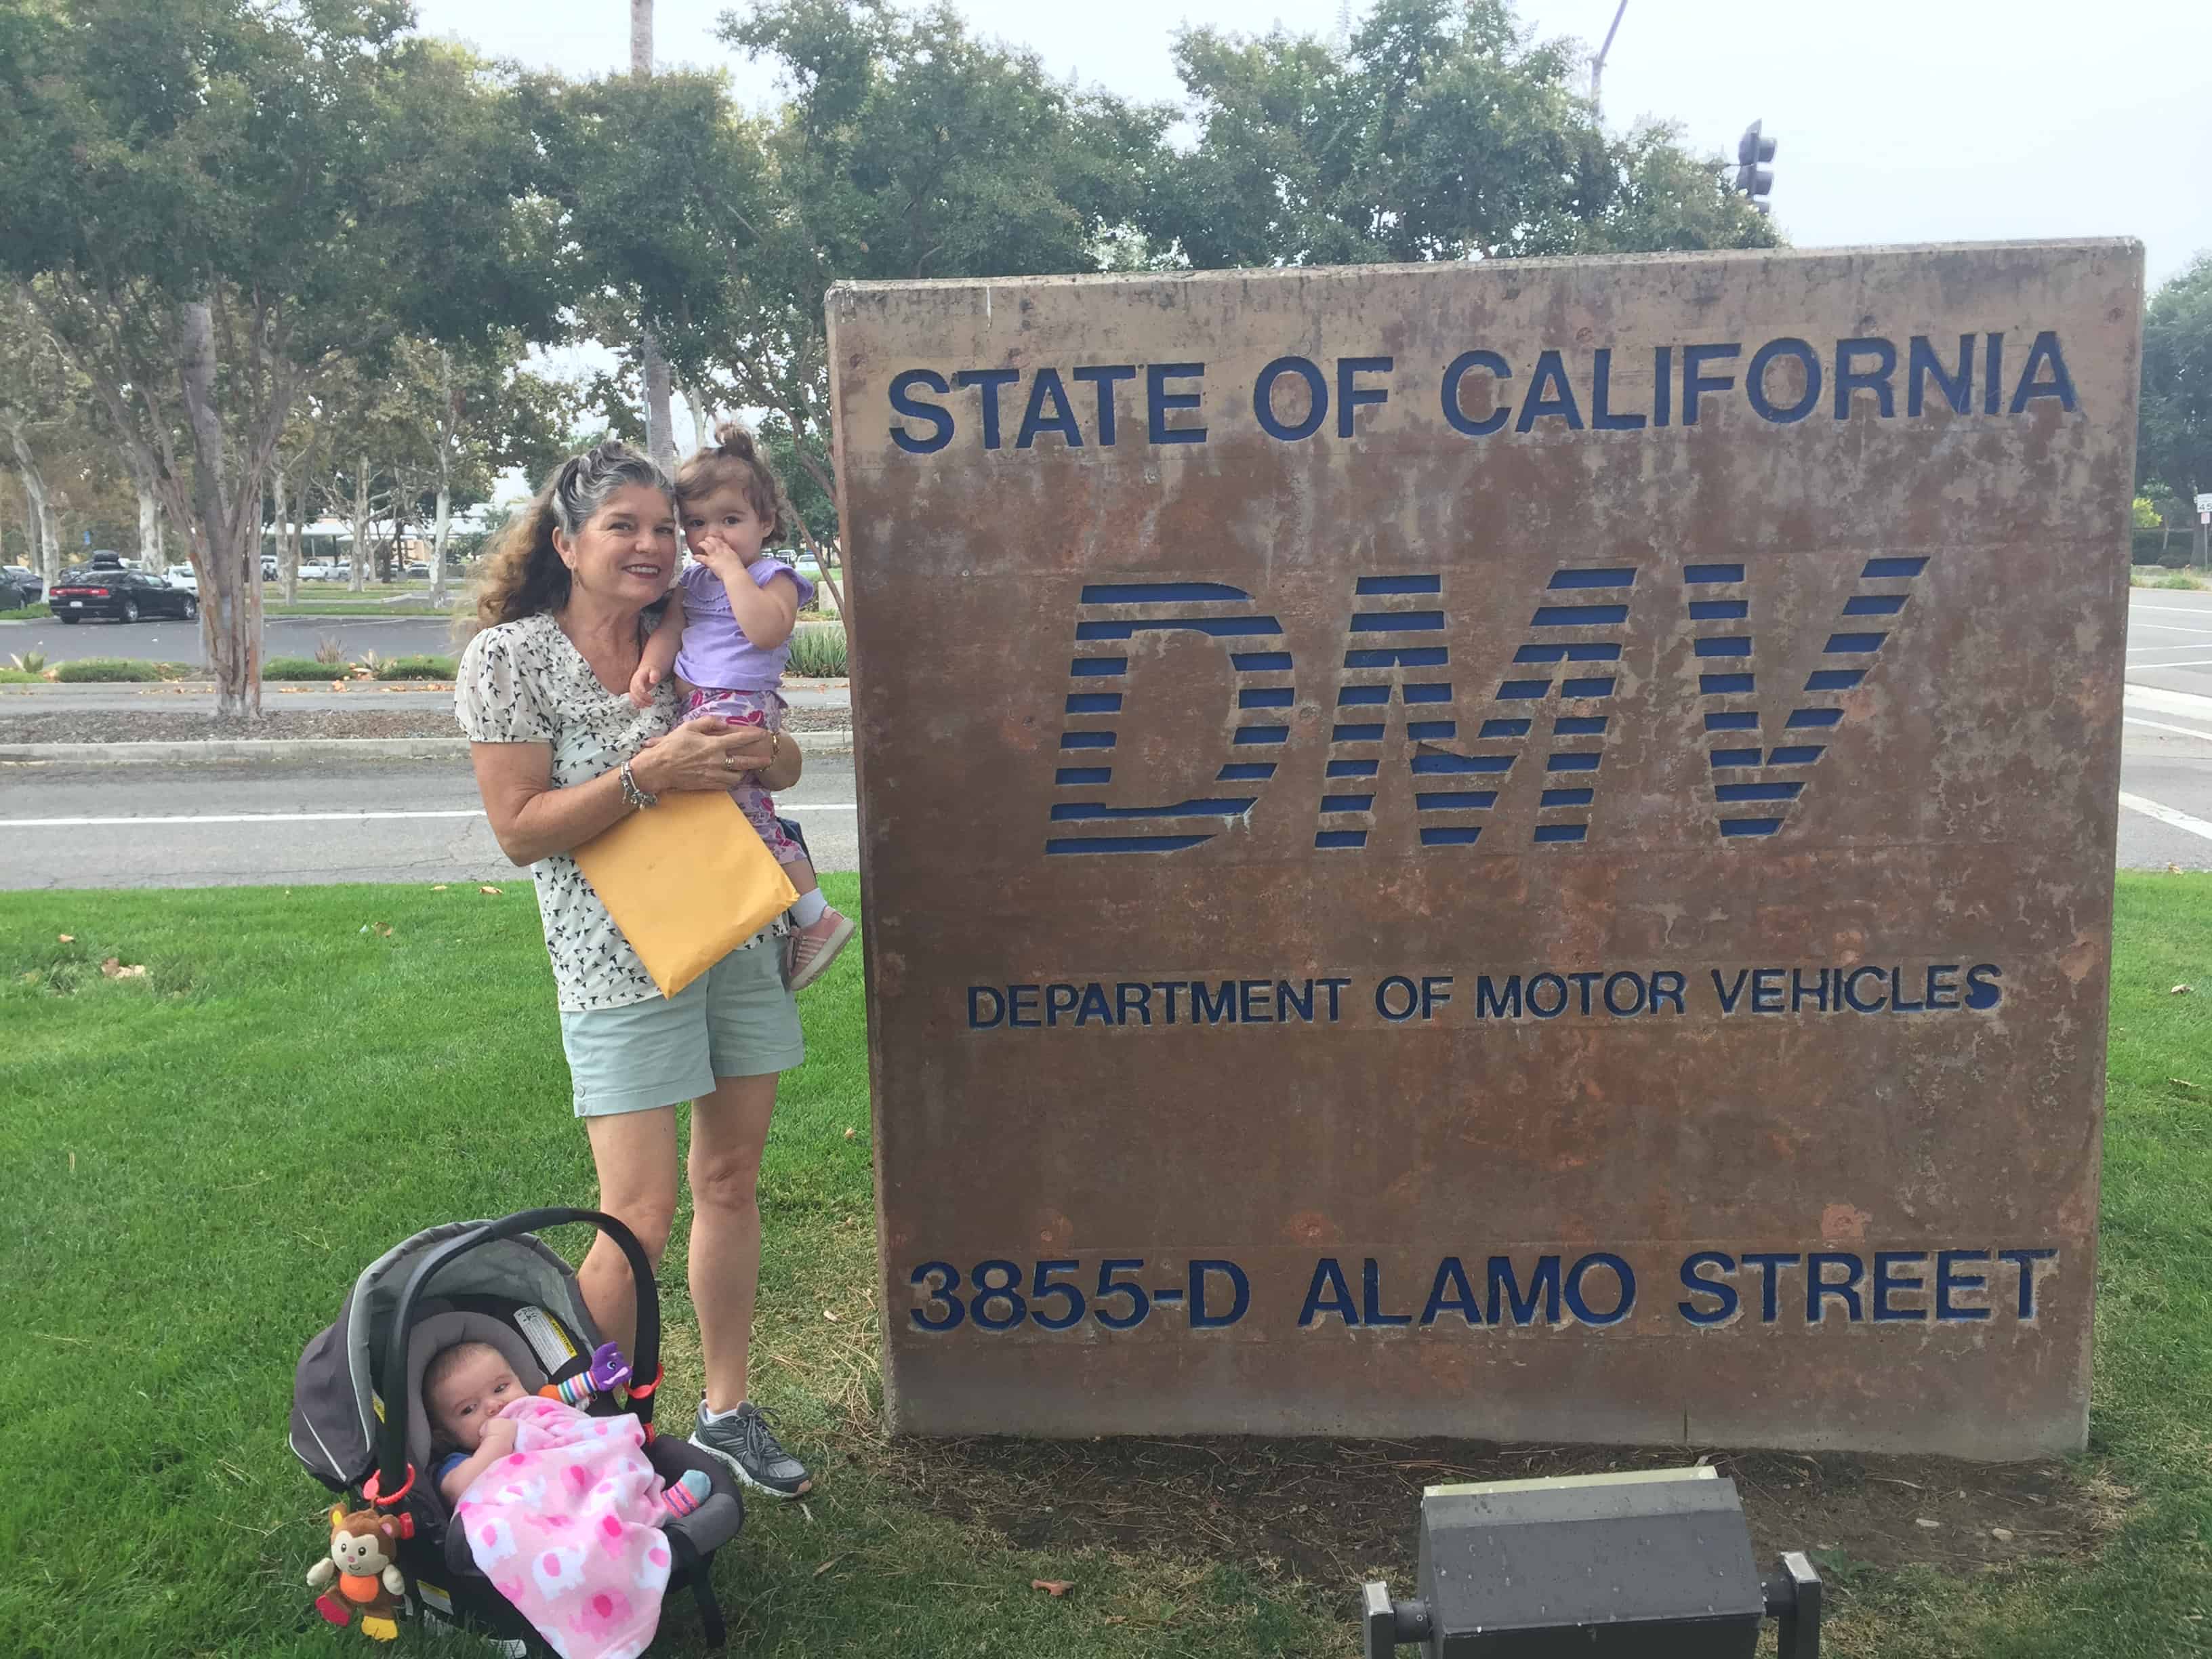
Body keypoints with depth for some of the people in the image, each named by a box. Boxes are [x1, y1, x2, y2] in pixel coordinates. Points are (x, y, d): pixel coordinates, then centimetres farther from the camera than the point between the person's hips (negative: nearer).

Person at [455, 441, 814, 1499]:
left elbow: (786, 766, 15)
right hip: (621, 961, -5)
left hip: (743, 935, 6)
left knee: (732, 1180, 12)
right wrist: (651, 773, -21)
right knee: (640, 1219, -7)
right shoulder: (510, 658, -7)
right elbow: (521, 830, -11)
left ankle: (727, 1411, 28)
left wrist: (762, 752, -10)